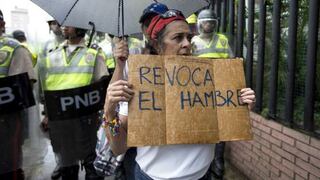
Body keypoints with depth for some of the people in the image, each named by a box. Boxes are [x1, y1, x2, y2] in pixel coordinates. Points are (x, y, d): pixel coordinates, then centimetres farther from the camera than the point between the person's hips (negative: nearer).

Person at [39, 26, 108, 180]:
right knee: (66, 162, 17)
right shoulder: (51, 56, 13)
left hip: (85, 118, -3)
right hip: (58, 119, 4)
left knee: (91, 161, 5)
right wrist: (47, 112, 12)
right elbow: (45, 88, 17)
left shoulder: (93, 55, 3)